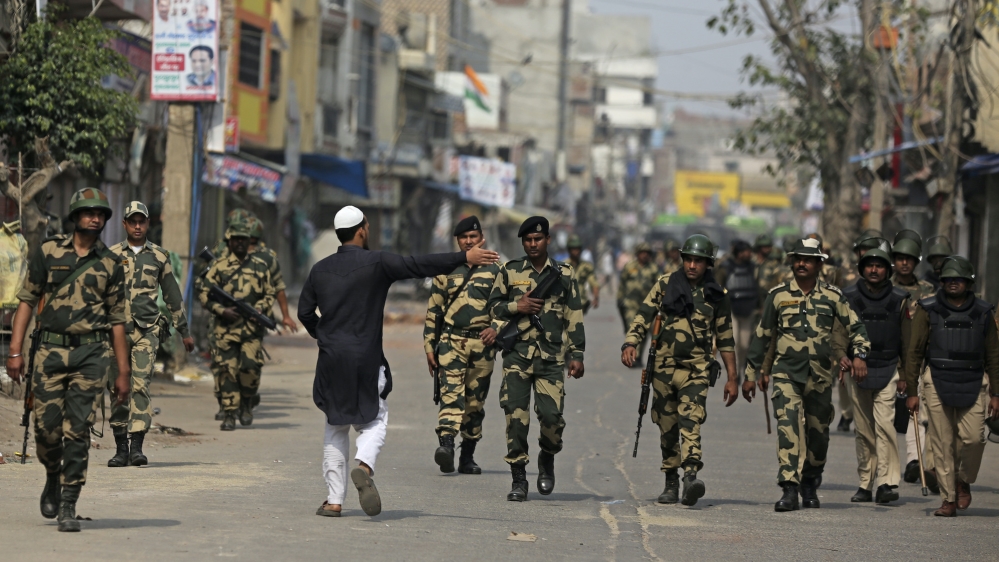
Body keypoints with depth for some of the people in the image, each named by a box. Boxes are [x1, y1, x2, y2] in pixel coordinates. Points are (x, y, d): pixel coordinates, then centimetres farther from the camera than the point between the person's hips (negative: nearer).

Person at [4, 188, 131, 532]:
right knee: (46, 428, -2)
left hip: (91, 354, 0)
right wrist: (15, 351, -3)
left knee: (77, 431, -6)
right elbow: (26, 301, 5)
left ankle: (68, 506, -1)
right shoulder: (48, 252, 5)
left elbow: (117, 320, 11)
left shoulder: (110, 265, 8)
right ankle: (53, 478, 29)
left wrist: (123, 372, 9)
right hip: (50, 350, 0)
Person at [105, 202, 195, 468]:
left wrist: (184, 331, 17)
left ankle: (137, 446, -17)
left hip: (147, 331, -1)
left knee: (140, 385, -14)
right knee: (117, 389, 2)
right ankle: (121, 448, 9)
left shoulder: (159, 256, 9)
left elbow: (173, 296, 15)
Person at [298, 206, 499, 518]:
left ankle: (334, 501, 7)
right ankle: (364, 467, -21)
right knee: (373, 421, 10)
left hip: (331, 361, 4)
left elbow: (304, 312, 13)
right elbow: (420, 265, -14)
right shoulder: (377, 263, -7)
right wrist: (464, 257, -13)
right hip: (366, 360, -4)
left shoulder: (320, 269, 8)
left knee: (336, 428, 11)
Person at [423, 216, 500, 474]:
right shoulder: (446, 271, 11)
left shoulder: (495, 271, 9)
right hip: (452, 341, -1)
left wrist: (496, 328, -11)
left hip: (482, 344, 1)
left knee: (476, 402, 5)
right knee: (451, 392, -19)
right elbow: (433, 310, 12)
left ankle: (467, 456, 14)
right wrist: (429, 346, 6)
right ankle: (446, 444, -34)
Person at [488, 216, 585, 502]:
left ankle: (547, 459, 19)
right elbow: (492, 305, 13)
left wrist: (576, 355, 6)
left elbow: (574, 317, 11)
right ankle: (518, 480, 4)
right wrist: (516, 307, -6)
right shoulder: (509, 272, 8)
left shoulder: (564, 274, 9)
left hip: (551, 356, 0)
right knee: (516, 415, -5)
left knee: (551, 415, -11)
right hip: (517, 353, 0)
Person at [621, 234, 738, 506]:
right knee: (667, 428, 7)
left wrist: (732, 378, 11)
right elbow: (643, 317, 2)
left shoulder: (716, 296, 6)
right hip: (664, 368, 2)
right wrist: (630, 344, -16)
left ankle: (691, 476, -34)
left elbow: (725, 338, 12)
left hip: (696, 370, -2)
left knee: (691, 421, -21)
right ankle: (671, 483, 19)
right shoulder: (665, 285, 5)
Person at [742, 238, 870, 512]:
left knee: (818, 432, 10)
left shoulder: (832, 296, 4)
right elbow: (762, 335, 12)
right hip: (786, 372, -1)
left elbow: (856, 328, 10)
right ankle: (789, 490, -21)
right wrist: (752, 373, 14)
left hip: (820, 375, 1)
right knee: (787, 426, -18)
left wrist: (859, 355, -8)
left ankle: (810, 484, 31)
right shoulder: (778, 295, 5)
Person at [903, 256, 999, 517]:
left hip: (973, 385, 1)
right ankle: (948, 500, 6)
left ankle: (964, 481, 15)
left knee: (973, 438, -13)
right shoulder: (928, 310, 4)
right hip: (937, 384, -1)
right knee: (943, 444, -2)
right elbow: (914, 352, 5)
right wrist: (911, 391, 0)